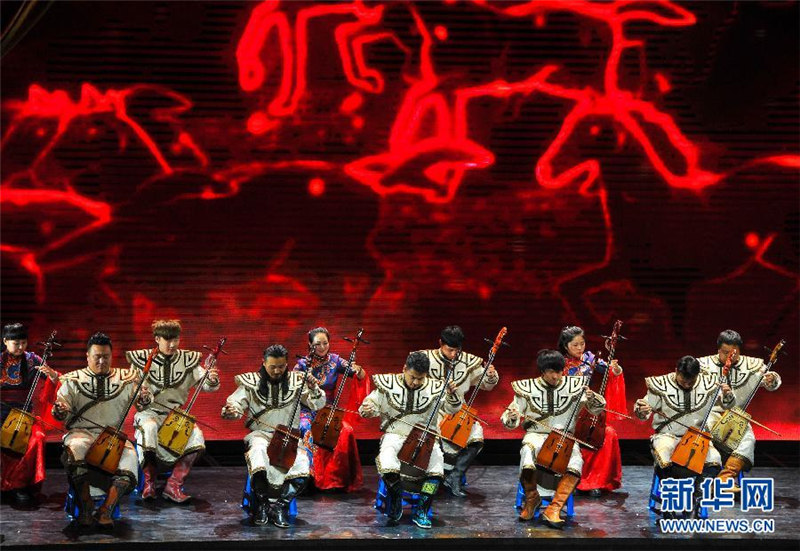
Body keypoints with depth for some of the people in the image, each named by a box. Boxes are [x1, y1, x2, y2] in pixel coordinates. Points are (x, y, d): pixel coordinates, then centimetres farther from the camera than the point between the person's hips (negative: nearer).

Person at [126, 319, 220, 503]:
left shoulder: (188, 360, 6)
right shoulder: (143, 359, 2)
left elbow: (205, 384, -3)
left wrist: (212, 380, -27)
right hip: (150, 411, -2)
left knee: (196, 435, -28)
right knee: (149, 428, -38)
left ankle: (174, 485, -12)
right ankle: (149, 482, -16)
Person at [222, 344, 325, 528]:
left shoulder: (296, 382, 8)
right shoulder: (251, 383, 5)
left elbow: (318, 405, 8)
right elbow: (235, 404, -1)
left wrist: (314, 389, -13)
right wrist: (230, 411, -26)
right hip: (261, 433, -1)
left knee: (301, 466, -30)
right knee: (258, 452, -37)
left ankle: (279, 505, -10)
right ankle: (260, 504, -14)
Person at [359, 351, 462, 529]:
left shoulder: (434, 388, 2)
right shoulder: (389, 384, 0)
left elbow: (453, 409, 3)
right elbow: (372, 403, 4)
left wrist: (452, 394, -18)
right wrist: (367, 410, -20)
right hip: (395, 435, -1)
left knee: (437, 466, -28)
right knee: (387, 466, -32)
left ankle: (421, 511, -8)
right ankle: (396, 501, 1)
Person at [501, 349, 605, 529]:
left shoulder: (574, 386, 3)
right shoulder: (527, 388, 2)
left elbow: (599, 409, 6)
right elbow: (510, 422, 3)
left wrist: (591, 398, -16)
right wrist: (510, 417, -21)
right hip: (536, 435, -1)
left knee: (576, 459, -33)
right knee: (527, 451, -36)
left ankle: (553, 510, -28)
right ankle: (531, 498, -8)